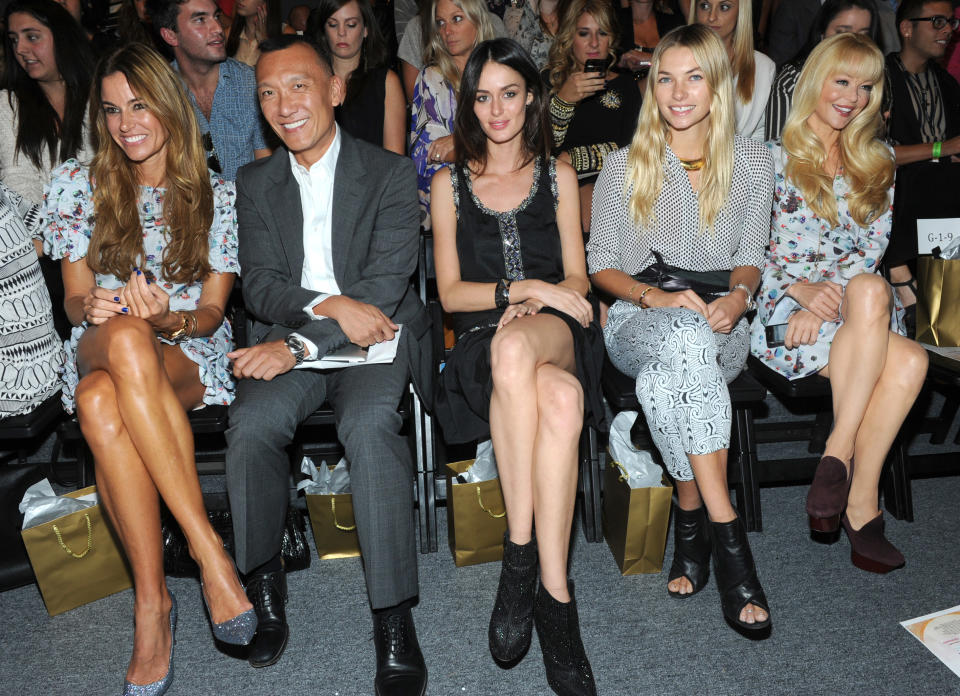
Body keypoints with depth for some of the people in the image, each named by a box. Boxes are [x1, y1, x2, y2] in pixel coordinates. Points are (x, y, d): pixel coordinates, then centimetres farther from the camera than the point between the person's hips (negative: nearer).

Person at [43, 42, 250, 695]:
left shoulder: (216, 194, 6)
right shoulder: (78, 184, 10)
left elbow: (211, 311, 3)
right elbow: (76, 301, 9)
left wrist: (168, 318, -20)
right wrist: (95, 309, -16)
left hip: (190, 353, -1)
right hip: (100, 351, 1)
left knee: (103, 401, -38)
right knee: (123, 337, -39)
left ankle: (152, 606, -31)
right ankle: (208, 547, -37)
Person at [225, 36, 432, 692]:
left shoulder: (390, 172, 2)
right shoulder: (255, 182, 14)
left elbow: (387, 284, -9)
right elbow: (261, 285, 3)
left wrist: (300, 343, -19)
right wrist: (324, 305, -19)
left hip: (378, 337, -3)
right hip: (293, 342, 3)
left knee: (368, 423, -33)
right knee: (251, 423, -27)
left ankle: (394, 620, -27)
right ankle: (264, 587, -8)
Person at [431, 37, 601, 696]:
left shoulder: (558, 174, 19)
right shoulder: (450, 184, 17)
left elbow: (576, 279, 13)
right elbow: (451, 292, 9)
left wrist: (535, 302, -10)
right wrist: (521, 288, -9)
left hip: (556, 332, 0)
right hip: (483, 340, 0)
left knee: (515, 347, -41)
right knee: (561, 397, -39)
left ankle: (520, 559, -34)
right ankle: (555, 592, -31)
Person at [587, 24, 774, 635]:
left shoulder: (753, 163, 9)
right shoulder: (625, 168, 4)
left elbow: (750, 260, 10)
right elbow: (602, 265, 4)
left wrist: (738, 294, -14)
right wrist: (657, 297, -15)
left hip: (723, 326, 1)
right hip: (637, 324, 0)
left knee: (663, 375, -38)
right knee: (689, 339, -39)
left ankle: (691, 515, -24)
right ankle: (726, 531, -35)